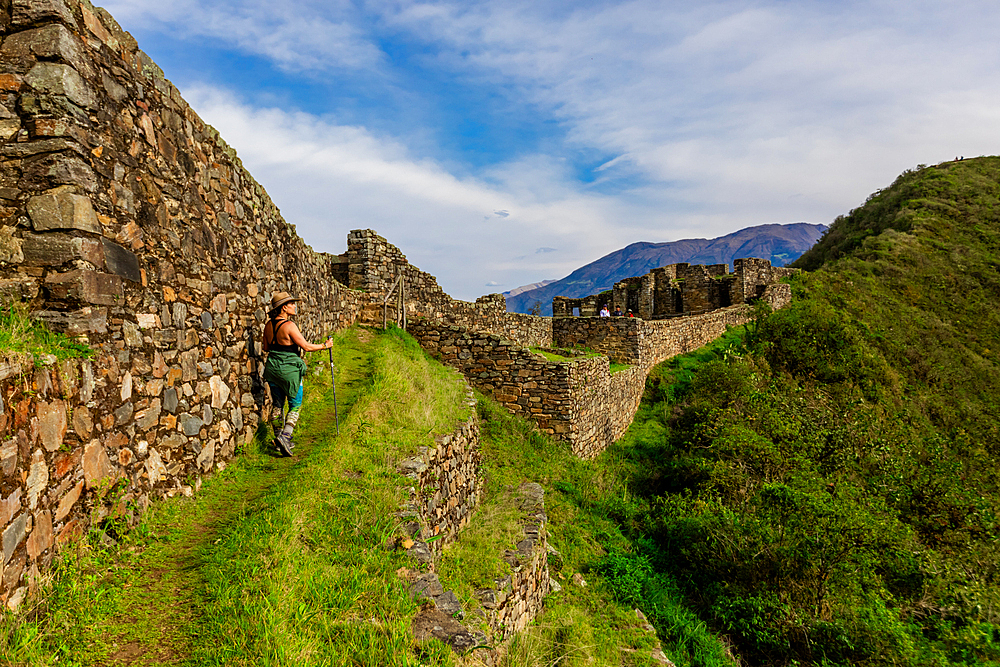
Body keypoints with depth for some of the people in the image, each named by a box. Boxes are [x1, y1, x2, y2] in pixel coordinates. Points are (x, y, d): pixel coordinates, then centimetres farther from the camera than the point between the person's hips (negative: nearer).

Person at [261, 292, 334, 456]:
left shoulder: (269, 325, 3)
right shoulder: (289, 325, -19)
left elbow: (266, 347, 13)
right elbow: (306, 346, -18)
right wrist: (325, 345, -4)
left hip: (272, 367, 7)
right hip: (290, 369, -7)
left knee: (277, 404, 16)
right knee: (295, 405, 6)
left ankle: (279, 440, 26)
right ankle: (285, 435, -9)